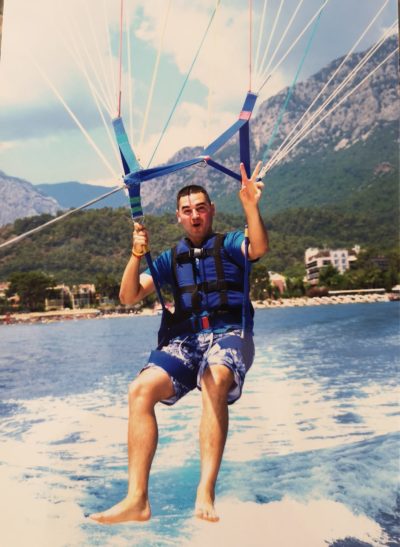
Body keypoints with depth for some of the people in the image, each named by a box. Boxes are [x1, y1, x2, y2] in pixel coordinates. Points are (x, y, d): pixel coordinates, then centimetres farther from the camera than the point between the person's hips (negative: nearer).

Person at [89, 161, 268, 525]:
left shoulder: (229, 244, 11)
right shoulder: (171, 259, 20)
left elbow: (260, 248, -14)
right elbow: (129, 297, 10)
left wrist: (251, 206, -30)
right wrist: (136, 255, -6)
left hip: (229, 333, -3)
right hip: (184, 339, 3)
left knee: (215, 381, -38)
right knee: (141, 389, -24)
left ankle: (206, 494, -37)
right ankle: (137, 499, -22)